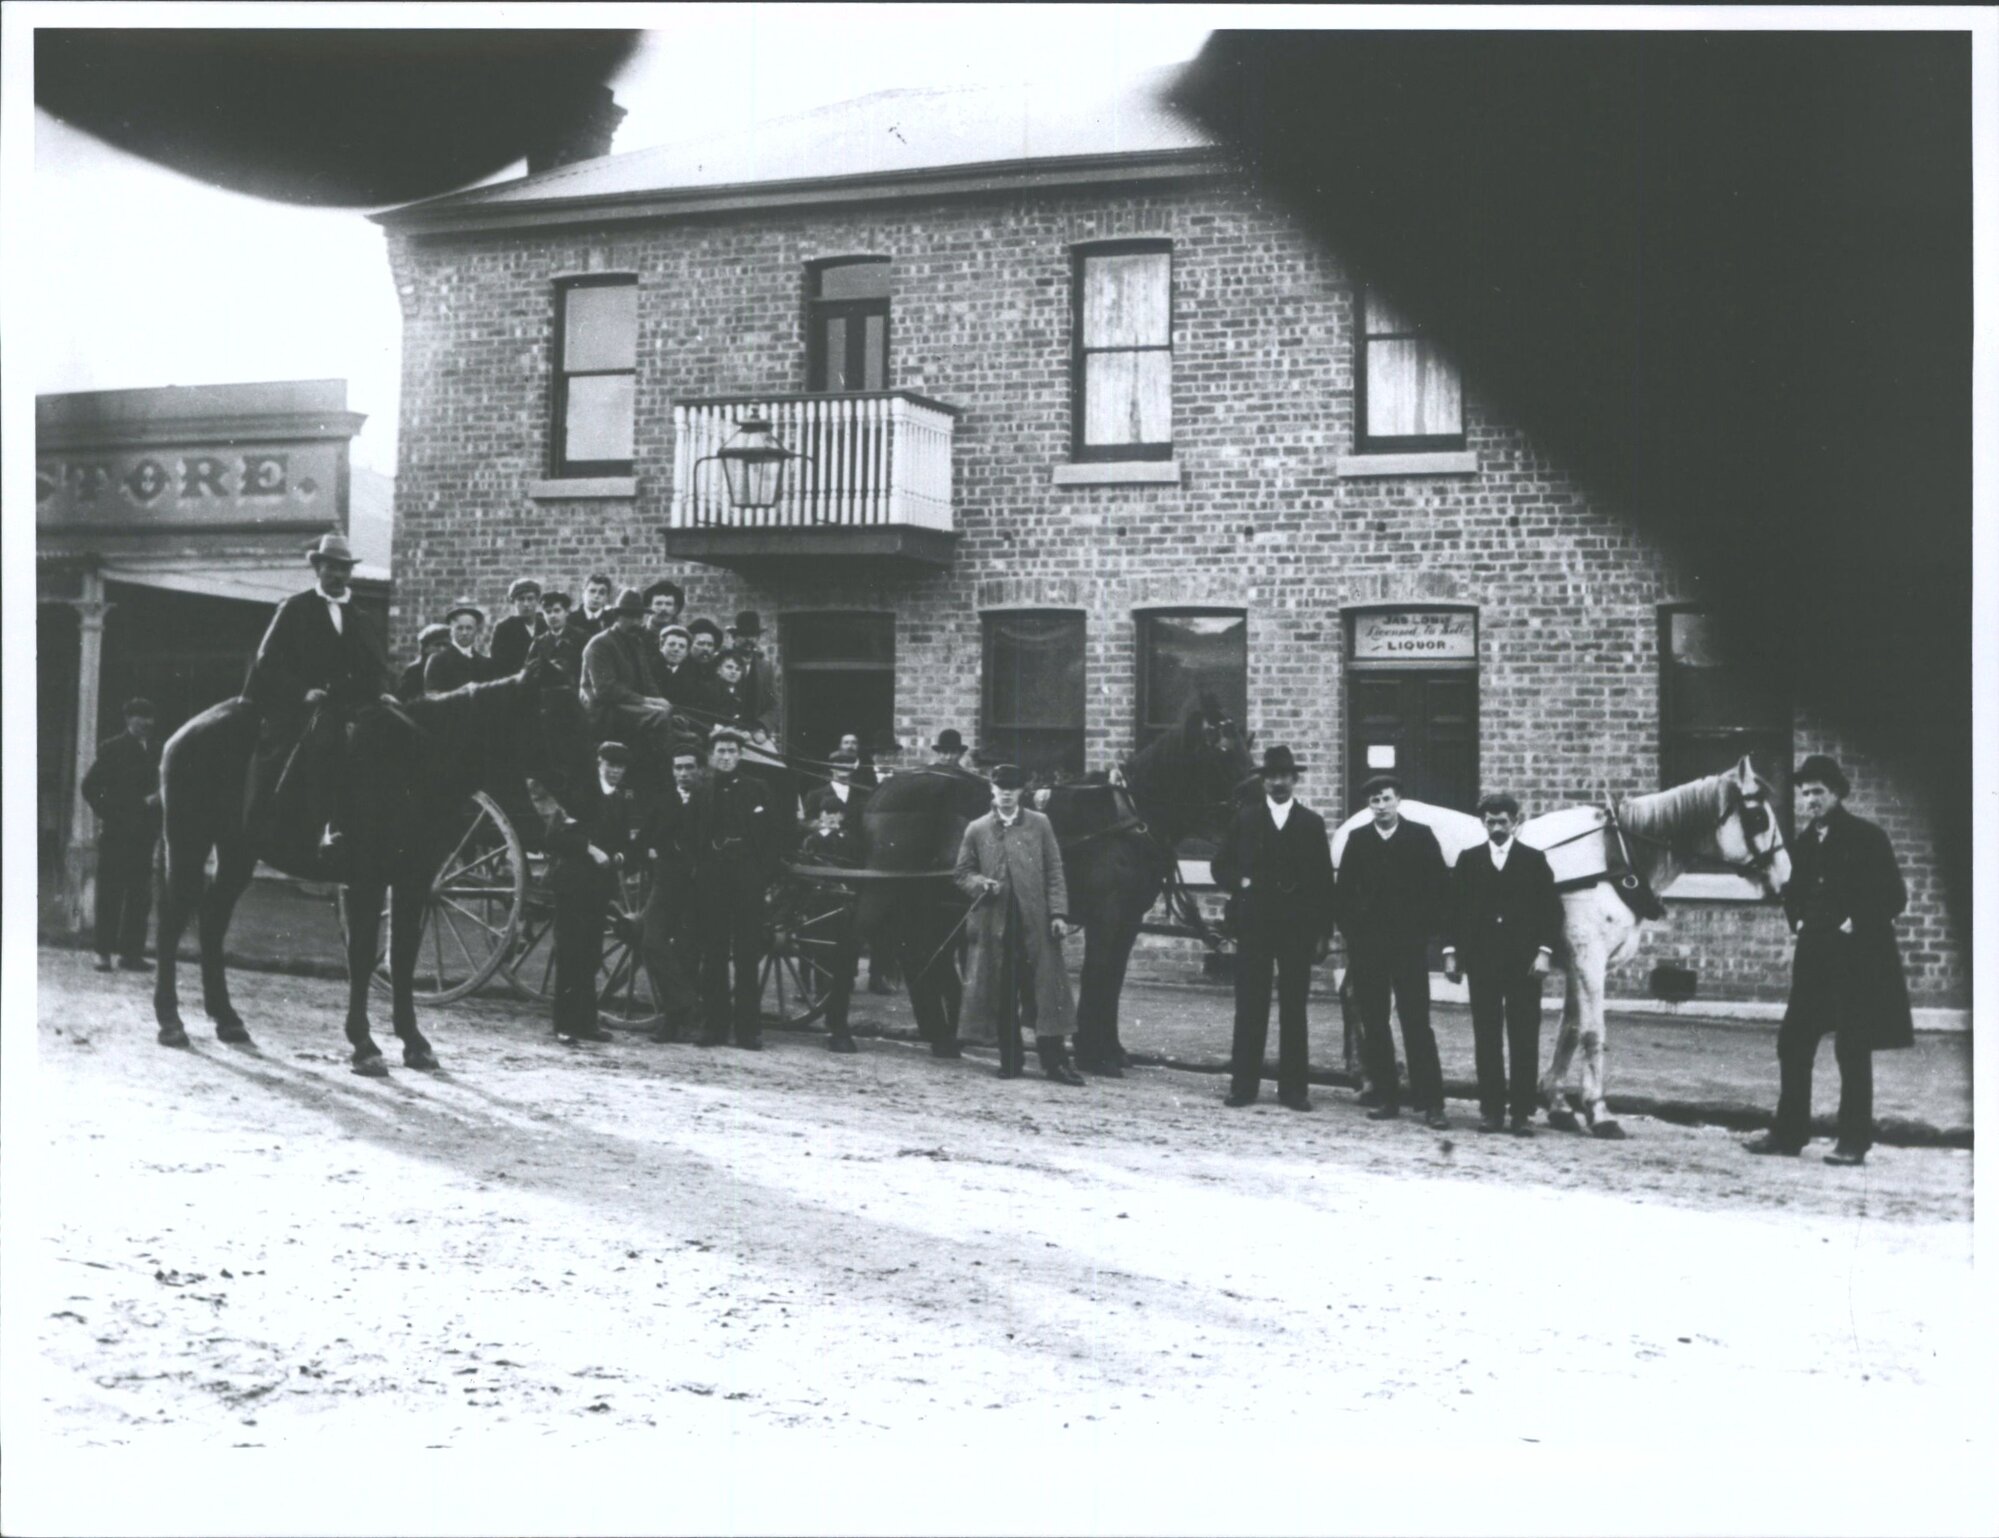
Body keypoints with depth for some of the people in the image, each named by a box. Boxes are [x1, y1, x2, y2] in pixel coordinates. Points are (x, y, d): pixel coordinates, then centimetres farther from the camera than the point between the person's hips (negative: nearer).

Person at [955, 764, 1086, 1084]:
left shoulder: (1040, 825, 5)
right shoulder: (977, 830, 7)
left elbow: (1055, 872, 3)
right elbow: (962, 873, 12)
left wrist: (1058, 913, -5)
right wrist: (980, 883, -9)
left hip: (1035, 923, -1)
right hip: (995, 923, 1)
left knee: (1045, 992, -1)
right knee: (1003, 997, 6)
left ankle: (1055, 1060, 4)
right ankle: (1010, 1061, 15)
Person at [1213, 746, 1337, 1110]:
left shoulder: (1312, 823, 7)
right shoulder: (1245, 818, 8)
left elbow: (1324, 881, 5)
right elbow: (1220, 865, 11)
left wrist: (1324, 932, 0)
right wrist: (1240, 883, -9)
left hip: (1298, 926, 0)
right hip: (1253, 922, 0)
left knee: (1294, 1008, 4)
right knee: (1250, 1007, 1)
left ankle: (1292, 1088, 9)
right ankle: (1243, 1085, 6)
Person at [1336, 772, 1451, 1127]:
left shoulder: (1421, 837, 3)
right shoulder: (1358, 840, 9)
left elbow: (1440, 886, 1)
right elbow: (1343, 891, 10)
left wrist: (1425, 928, -5)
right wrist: (1351, 929, 1)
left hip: (1408, 943, -3)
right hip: (1366, 945, 3)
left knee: (1416, 1024, -6)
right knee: (1373, 1025, 4)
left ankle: (1431, 1103, -6)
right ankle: (1387, 1098, 11)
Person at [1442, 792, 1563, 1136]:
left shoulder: (1534, 860, 5)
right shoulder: (1468, 860, 9)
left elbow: (1551, 910, 2)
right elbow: (1454, 908, 8)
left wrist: (1545, 951, -8)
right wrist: (1451, 952, 0)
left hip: (1524, 962, -1)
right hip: (1481, 961, 2)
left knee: (1524, 1039, -1)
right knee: (1486, 1039, 4)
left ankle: (1523, 1112, 2)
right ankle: (1491, 1108, 9)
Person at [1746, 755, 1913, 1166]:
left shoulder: (1867, 838, -7)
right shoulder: (1804, 843, 10)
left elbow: (1894, 897, -8)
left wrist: (1856, 924, -13)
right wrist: (1797, 920, 6)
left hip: (1858, 958, -6)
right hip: (1814, 956, 6)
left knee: (1852, 1050, -1)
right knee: (1793, 1043, 6)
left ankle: (1854, 1140, 7)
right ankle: (1789, 1132, 16)